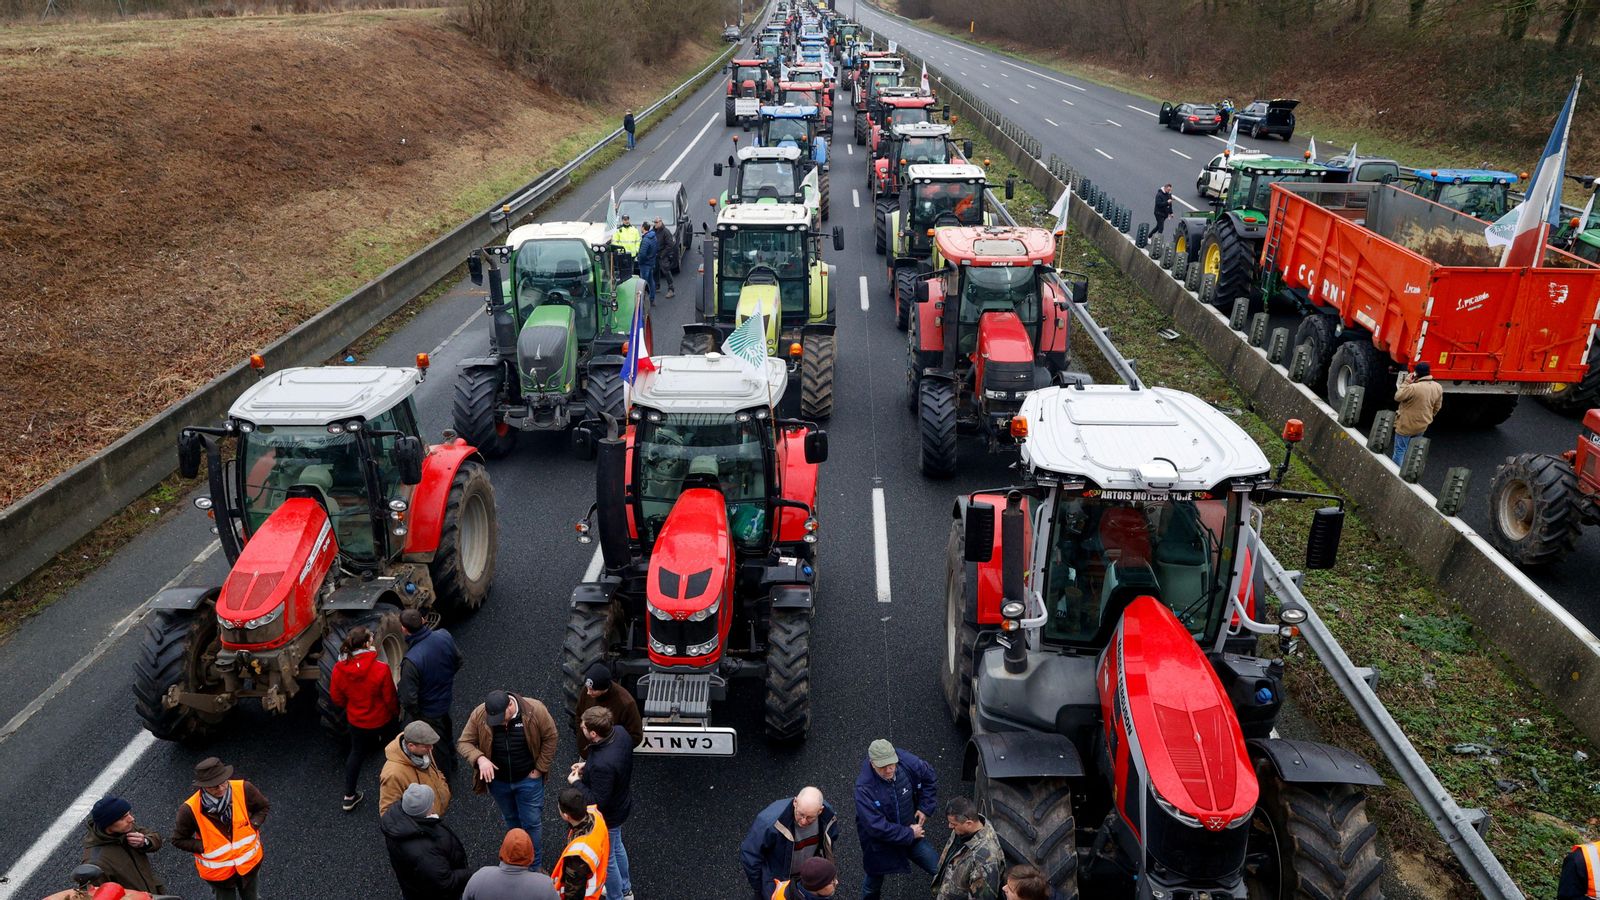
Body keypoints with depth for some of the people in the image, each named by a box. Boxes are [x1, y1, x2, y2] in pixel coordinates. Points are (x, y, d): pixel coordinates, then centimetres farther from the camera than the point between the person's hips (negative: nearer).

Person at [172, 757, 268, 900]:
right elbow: (178, 840, -10)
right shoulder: (190, 809, -27)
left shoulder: (243, 789, -23)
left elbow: (264, 807, -2)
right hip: (218, 871, -2)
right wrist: (205, 847, -20)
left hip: (249, 862, 2)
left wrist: (252, 826, -16)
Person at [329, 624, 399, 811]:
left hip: (356, 720, 3)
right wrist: (396, 711, 4)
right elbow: (390, 698, -17)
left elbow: (336, 698, -3)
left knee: (356, 753, 23)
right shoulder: (381, 669, -30)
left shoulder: (339, 668, -19)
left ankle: (349, 796, 29)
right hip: (381, 720, -3)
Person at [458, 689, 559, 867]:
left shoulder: (535, 710, -26)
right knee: (510, 819, 25)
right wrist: (480, 758, -30)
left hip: (528, 779, -3)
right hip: (497, 780, 3)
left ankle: (534, 866, 28)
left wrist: (540, 769, -12)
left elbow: (550, 738, -13)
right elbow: (463, 743, -12)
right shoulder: (479, 715, -21)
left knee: (531, 822, 8)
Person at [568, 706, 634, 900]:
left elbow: (598, 801, -30)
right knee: (617, 847, 32)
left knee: (606, 859, 19)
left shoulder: (602, 765, -43)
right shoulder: (619, 732, -18)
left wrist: (576, 782, -18)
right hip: (621, 804, 9)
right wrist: (587, 765, -2)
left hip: (607, 816, -8)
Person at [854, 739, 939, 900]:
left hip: (912, 831, 3)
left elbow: (930, 780, 0)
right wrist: (909, 834, -23)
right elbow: (876, 827, -32)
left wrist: (925, 808, -3)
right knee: (874, 881, 21)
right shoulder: (864, 788, -33)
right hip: (880, 843, -3)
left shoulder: (907, 762, -23)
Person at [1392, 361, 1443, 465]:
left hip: (1407, 425, -7)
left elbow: (1398, 397, -15)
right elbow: (1437, 407, 7)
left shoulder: (1413, 388, -30)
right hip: (1422, 425, 7)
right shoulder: (1438, 387, -5)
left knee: (1400, 449, 7)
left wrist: (1405, 383, -11)